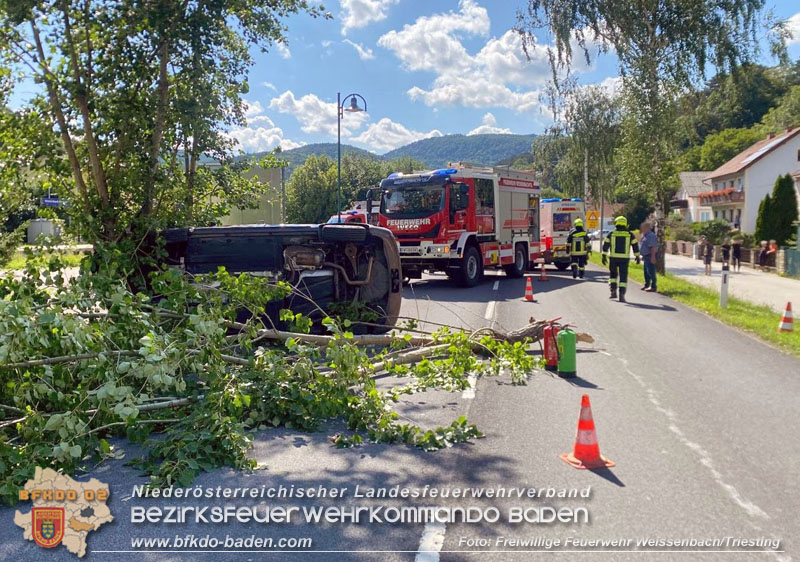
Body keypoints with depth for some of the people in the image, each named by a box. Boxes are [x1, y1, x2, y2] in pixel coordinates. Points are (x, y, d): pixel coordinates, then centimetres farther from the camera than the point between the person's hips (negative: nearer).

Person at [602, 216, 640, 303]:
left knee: (613, 274, 19)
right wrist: (637, 256, 15)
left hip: (613, 257, 0)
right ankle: (622, 295, -7)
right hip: (624, 258, 0)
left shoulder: (611, 233, 3)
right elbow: (635, 245, 7)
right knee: (623, 276, 2)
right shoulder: (629, 234, 4)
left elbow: (605, 245, 0)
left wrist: (604, 256, 3)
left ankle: (613, 291, 7)